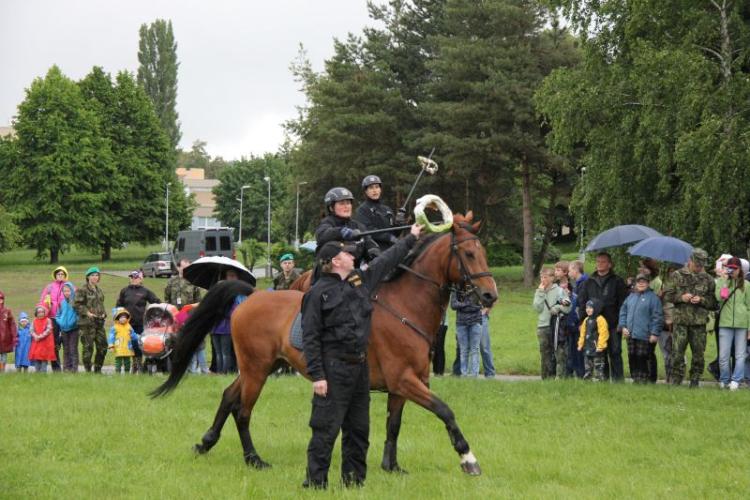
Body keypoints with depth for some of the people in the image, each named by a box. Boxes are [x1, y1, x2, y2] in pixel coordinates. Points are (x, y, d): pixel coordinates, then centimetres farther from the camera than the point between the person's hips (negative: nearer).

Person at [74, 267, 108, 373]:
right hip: (87, 322, -7)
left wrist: (104, 313, 8)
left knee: (103, 346, 7)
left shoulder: (99, 290, 18)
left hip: (99, 322, 7)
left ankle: (98, 369, 18)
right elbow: (77, 304, -11)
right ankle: (88, 370, 3)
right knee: (88, 348, -5)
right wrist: (87, 313, -18)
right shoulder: (83, 290, -6)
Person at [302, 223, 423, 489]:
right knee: (326, 429, -7)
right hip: (334, 368, -8)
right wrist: (316, 375, -17)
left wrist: (410, 238, 33)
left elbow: (386, 261, 26)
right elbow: (310, 337, -11)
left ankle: (354, 480, 21)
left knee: (359, 429, 12)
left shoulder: (361, 281, 11)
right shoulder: (319, 292, -9)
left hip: (360, 366, 8)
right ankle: (315, 482, -4)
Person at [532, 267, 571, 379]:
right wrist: (541, 293, -2)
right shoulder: (539, 292, 12)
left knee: (559, 353, -8)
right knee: (545, 353, 7)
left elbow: (568, 307, -4)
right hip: (543, 326, 4)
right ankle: (547, 377, 13)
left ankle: (560, 375, -7)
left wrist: (557, 308, -18)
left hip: (556, 325, -4)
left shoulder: (559, 291, 1)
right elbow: (537, 308, 0)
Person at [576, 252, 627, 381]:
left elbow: (623, 303, 0)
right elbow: (581, 302, 14)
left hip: (613, 326, -4)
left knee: (615, 354, -4)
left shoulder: (617, 281, 4)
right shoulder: (589, 282, 14)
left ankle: (618, 380, -2)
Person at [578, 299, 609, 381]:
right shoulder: (586, 320, 13)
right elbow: (583, 334, 18)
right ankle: (587, 377, 22)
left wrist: (600, 346, -21)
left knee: (598, 364, -3)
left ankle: (599, 377, 0)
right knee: (588, 364, 14)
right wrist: (580, 344, 15)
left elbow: (603, 334, -18)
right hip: (588, 347, 8)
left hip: (597, 347, -8)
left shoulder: (600, 319, -14)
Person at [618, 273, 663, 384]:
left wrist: (655, 333, -12)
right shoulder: (631, 297, 14)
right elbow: (623, 312, 18)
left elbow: (657, 317, -8)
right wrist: (623, 326, 5)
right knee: (633, 359, 9)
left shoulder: (653, 297, -4)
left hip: (645, 337, -6)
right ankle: (635, 380, 16)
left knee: (642, 360, -7)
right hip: (631, 335, 6)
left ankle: (643, 381, -3)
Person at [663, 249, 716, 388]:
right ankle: (676, 382, 2)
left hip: (699, 322, 1)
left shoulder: (707, 279, 8)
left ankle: (695, 382, 13)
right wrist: (681, 297, -11)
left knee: (698, 354, 4)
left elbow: (713, 302, 8)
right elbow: (667, 295, 5)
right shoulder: (677, 275, 6)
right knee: (677, 353, -4)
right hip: (680, 320, -1)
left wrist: (701, 300, -10)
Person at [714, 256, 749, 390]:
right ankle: (723, 380, 13)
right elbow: (718, 297, -11)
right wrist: (725, 279, -11)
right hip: (725, 323, -1)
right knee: (723, 356, 0)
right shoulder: (721, 282, 7)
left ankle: (736, 380, 3)